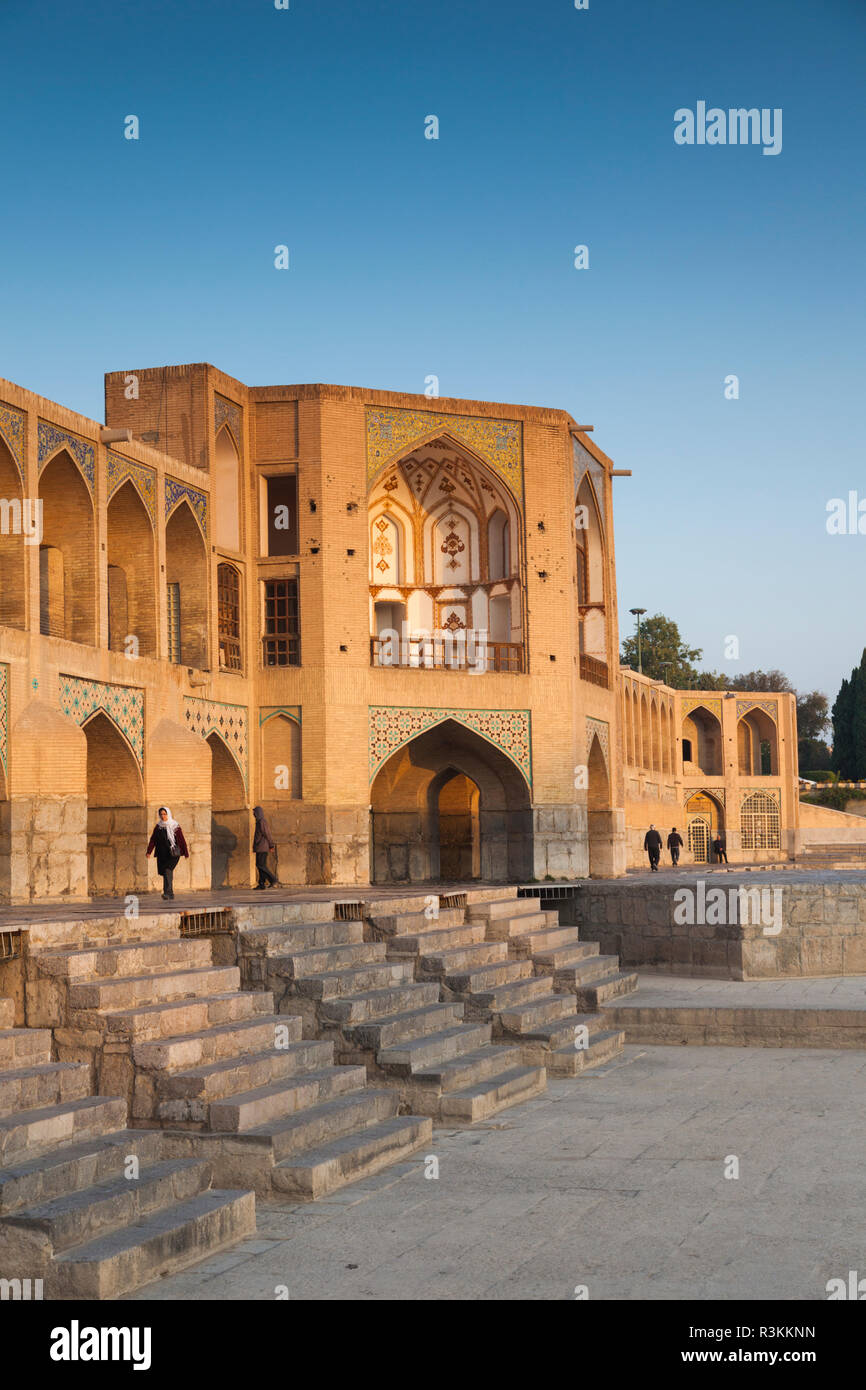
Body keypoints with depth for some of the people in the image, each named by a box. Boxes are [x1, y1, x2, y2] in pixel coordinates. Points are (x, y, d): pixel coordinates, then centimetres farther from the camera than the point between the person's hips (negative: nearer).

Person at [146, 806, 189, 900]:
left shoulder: (175, 827, -1)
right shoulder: (158, 827, 9)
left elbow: (182, 841, 1)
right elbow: (153, 840, 6)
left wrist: (186, 853, 1)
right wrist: (149, 851, -7)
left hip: (173, 854, -4)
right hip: (162, 855, 4)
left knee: (167, 871, -22)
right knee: (166, 874, 5)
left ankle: (167, 892, -30)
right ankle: (170, 895, 15)